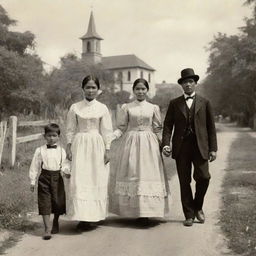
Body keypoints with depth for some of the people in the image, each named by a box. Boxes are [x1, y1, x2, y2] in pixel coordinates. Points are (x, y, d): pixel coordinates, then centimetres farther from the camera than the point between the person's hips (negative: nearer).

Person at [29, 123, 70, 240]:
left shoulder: (61, 150, 4)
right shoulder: (40, 150, 0)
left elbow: (64, 165, 5)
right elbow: (34, 166, 3)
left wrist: (67, 172, -17)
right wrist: (32, 181, 2)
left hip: (57, 178, 2)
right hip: (44, 177, -2)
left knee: (58, 202, 10)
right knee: (45, 203, -5)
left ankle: (55, 223, 36)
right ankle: (47, 229, -1)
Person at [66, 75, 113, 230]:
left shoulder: (102, 108, 3)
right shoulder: (75, 108, 4)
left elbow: (106, 131, 4)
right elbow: (71, 130, 7)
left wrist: (107, 150, 0)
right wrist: (69, 147, 1)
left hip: (97, 147, 0)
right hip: (80, 145, 0)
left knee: (97, 181, 2)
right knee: (79, 181, -5)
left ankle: (93, 215, 13)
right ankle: (82, 217, -1)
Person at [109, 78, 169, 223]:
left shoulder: (154, 108, 7)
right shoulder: (127, 108, 5)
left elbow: (158, 129, 9)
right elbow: (121, 128, 4)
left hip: (149, 145, 0)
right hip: (131, 143, 0)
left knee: (148, 174, -3)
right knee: (131, 175, -1)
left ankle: (146, 212, 4)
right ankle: (134, 211, 9)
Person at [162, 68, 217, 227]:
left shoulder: (205, 103, 9)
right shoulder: (174, 104, 10)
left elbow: (211, 127, 7)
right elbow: (168, 125, 6)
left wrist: (213, 148, 1)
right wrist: (166, 144, -9)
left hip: (200, 147, 0)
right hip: (181, 147, 1)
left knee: (204, 177, -10)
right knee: (184, 182, 3)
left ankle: (198, 207, 17)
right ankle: (189, 215, 14)